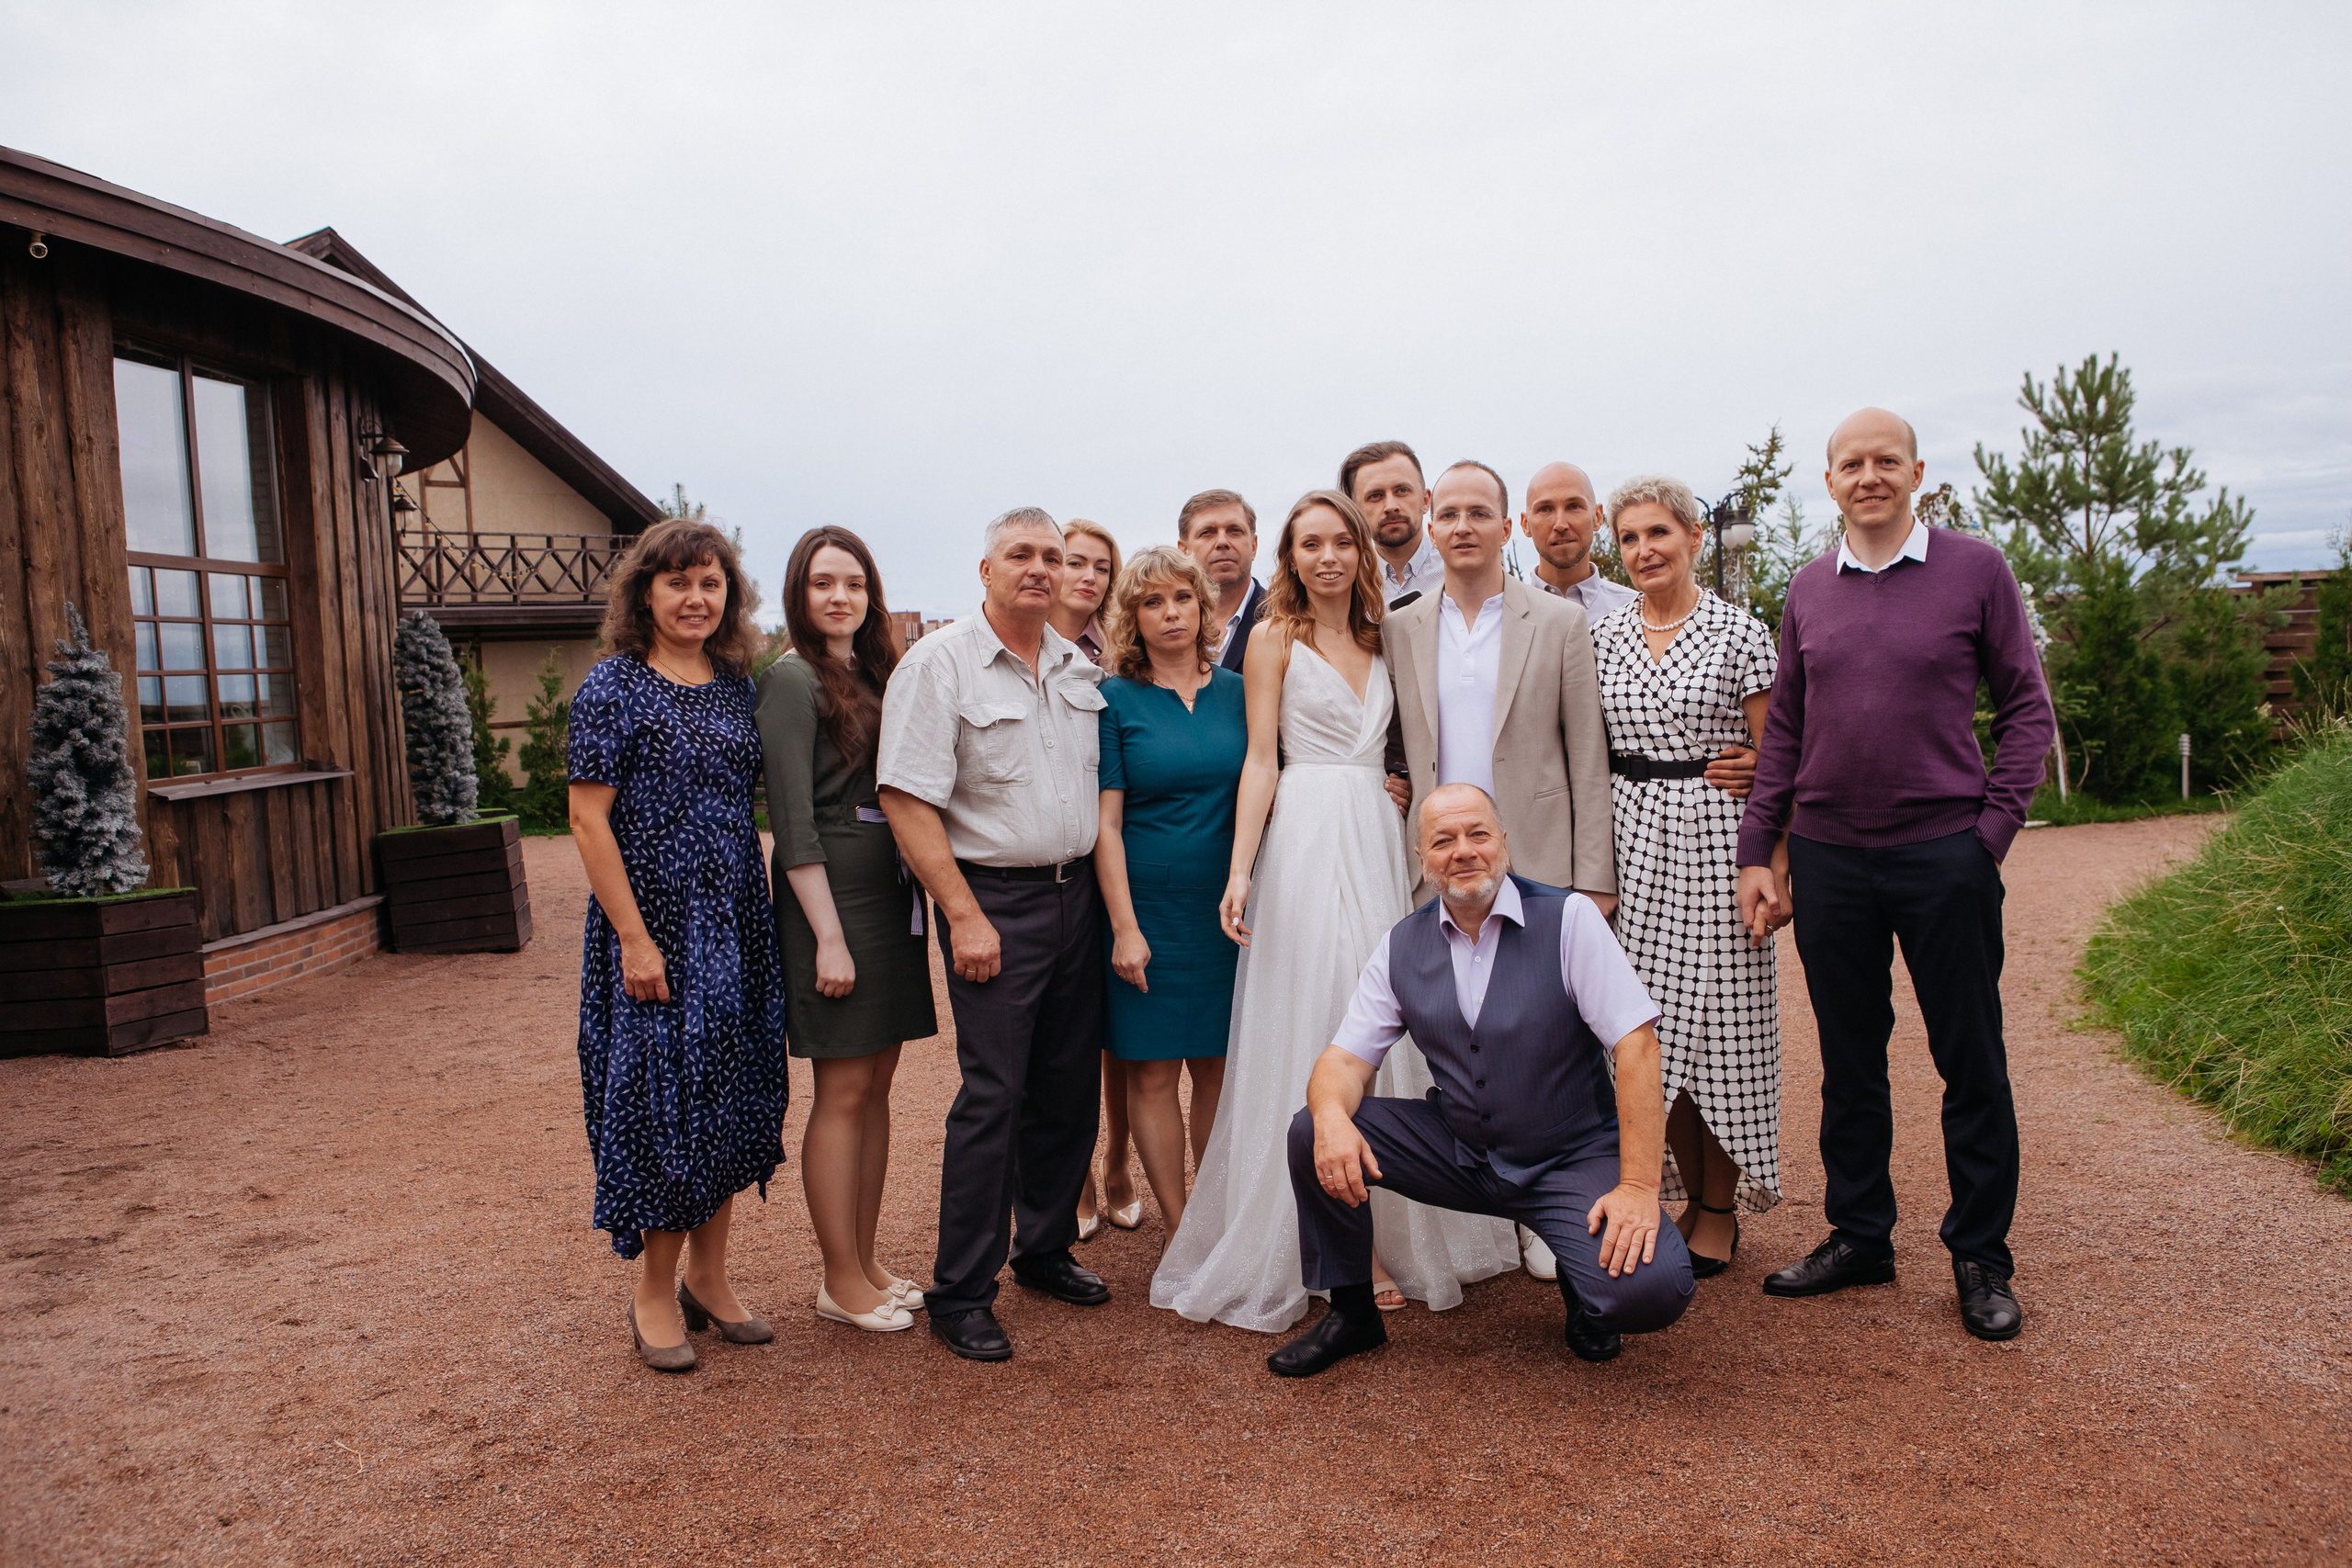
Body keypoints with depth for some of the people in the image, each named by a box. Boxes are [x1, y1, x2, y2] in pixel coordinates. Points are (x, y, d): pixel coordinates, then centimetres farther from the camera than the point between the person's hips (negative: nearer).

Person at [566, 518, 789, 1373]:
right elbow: (589, 821, -11)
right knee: (661, 1101, 2)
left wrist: (764, 916, 8)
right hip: (654, 926, -6)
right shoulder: (613, 686, -7)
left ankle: (709, 1279, 26)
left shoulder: (737, 687, 9)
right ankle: (654, 1295, 19)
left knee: (732, 1101, 11)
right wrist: (634, 937, -16)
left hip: (737, 927, 6)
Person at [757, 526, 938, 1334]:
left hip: (891, 895, 7)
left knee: (876, 1088, 11)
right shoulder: (793, 679, -7)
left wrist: (912, 902, 9)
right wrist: (828, 936, -17)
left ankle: (865, 1263, 21)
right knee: (843, 1093, -1)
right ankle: (842, 1281, 11)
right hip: (832, 896, -7)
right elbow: (794, 821, -13)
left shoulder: (875, 675, 15)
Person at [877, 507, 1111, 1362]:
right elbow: (908, 802, -12)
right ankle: (959, 1294, 6)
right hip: (995, 899, -6)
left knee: (1070, 1084, 12)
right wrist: (965, 917, -16)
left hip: (1079, 893, 6)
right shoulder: (938, 663, -7)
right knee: (993, 1093, -6)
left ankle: (1046, 1249, 30)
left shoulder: (1079, 667, 11)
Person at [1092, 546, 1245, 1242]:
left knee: (1219, 1067, 10)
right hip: (1149, 909, -3)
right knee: (1153, 1072, 3)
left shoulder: (1236, 691, 7)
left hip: (1226, 909, 3)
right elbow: (1106, 823, -5)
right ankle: (1181, 1232, 14)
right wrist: (1124, 926, -10)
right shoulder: (1115, 699, -3)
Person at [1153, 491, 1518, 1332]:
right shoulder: (1275, 638, 2)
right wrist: (1240, 871, -13)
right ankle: (1278, 1251, 9)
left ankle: (1384, 1233, 18)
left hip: (1377, 843, 5)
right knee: (1301, 1039, -3)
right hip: (1305, 843, -5)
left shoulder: (1377, 641, 17)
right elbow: (1261, 760, -4)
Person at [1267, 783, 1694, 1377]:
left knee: (1653, 1285, -28)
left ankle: (1583, 1285, 11)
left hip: (1571, 1158, -3)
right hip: (1457, 1150, 3)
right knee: (1311, 1134, -15)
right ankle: (1351, 1312, 7)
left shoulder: (1568, 918, -13)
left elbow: (1636, 1044, -17)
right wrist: (1332, 1116, -28)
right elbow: (1347, 1056, -3)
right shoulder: (1401, 947, -1)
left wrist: (1639, 1187, -24)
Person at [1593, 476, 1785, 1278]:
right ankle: (1691, 1194, 22)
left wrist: (1776, 862, -8)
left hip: (1715, 835, -3)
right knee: (1653, 1027, 6)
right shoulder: (1602, 636, 9)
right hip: (1630, 840, 3)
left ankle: (1721, 1212, 15)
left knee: (1717, 1020, 0)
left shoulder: (1741, 633, -1)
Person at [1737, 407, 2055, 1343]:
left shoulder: (1976, 570, 0)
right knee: (1848, 1062, 11)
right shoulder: (1808, 590, 9)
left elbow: (2026, 706, 2)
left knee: (1972, 1063, 5)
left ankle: (1980, 1258, 19)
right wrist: (1756, 851, 6)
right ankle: (1858, 1236, 25)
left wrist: (1994, 827, -7)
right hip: (1828, 857, 3)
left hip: (1944, 854, -3)